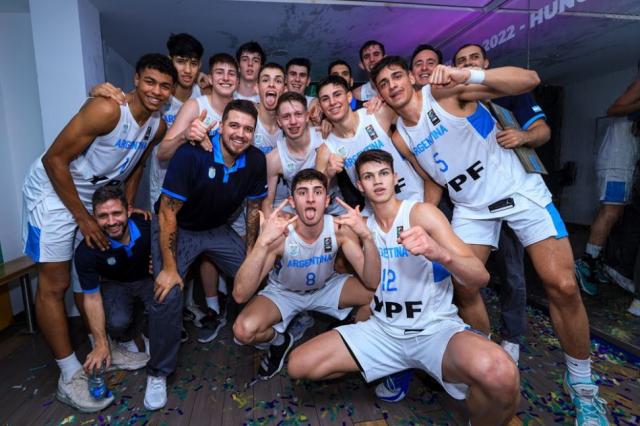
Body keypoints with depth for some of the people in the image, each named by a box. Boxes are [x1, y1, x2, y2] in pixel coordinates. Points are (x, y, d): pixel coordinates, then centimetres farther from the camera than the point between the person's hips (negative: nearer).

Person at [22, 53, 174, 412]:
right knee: (55, 285, -3)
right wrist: (83, 217, -19)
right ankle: (71, 376, 8)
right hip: (54, 191, -7)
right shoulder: (106, 109, -27)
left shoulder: (158, 126, -5)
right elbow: (54, 159, -23)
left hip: (99, 193, 7)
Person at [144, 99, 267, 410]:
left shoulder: (256, 160, -14)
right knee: (167, 294, -19)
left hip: (218, 229, 5)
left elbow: (253, 208, 0)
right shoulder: (191, 154, -29)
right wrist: (169, 267, -22)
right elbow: (167, 212, -23)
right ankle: (158, 373, 5)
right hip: (177, 229, -4)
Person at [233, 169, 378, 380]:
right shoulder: (279, 233, -31)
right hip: (283, 292, -1)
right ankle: (280, 340, 9)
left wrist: (366, 236, -44)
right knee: (244, 330, -28)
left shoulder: (340, 228, -24)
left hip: (327, 287, 2)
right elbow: (240, 295, -38)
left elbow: (372, 283, -28)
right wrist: (263, 243, -52)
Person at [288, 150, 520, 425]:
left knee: (498, 373, -38)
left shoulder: (421, 212, -9)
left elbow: (480, 278, -16)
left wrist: (440, 253, -37)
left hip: (435, 328, -5)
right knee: (298, 365, -7)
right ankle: (396, 369, 15)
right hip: (384, 330, 5)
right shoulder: (363, 226, 7)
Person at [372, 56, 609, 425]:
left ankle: (582, 385, 12)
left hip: (519, 190, -4)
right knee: (464, 288, -4)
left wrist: (468, 75, -35)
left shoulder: (446, 91, -13)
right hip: (471, 207, 4)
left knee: (563, 286, -10)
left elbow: (529, 80, -20)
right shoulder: (400, 137, 1)